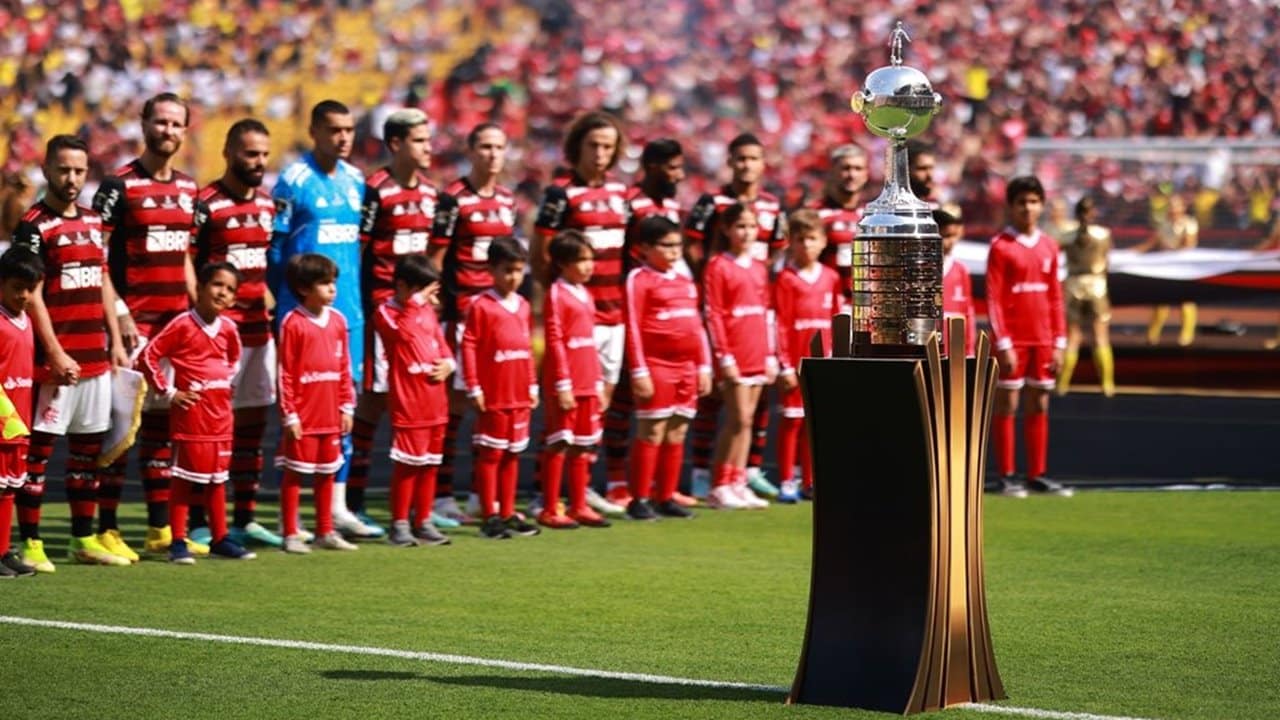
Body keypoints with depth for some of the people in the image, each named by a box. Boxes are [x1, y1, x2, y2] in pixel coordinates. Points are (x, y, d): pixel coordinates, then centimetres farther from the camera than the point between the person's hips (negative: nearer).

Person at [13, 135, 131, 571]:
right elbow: (33, 296, -12)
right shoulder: (33, 226, -8)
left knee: (89, 448, 11)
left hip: (95, 356, 7)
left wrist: (116, 342, 13)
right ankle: (30, 543, -2)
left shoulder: (94, 222, 14)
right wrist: (55, 354, -17)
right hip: (56, 359, -7)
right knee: (39, 447, -4)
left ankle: (85, 538, 19)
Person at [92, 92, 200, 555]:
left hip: (177, 321, 6)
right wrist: (119, 315, -17)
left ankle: (161, 528, 14)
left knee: (163, 420, 10)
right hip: (133, 321, -6)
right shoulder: (119, 186, -6)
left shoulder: (188, 189, 14)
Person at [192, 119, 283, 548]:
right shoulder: (205, 204, -10)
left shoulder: (267, 204, 12)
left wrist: (267, 297, 13)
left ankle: (245, 520, 17)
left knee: (253, 420, 10)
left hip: (259, 330, 7)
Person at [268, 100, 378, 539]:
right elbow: (275, 246, -5)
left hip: (349, 310, 6)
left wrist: (358, 296, 16)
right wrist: (288, 301, -2)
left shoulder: (356, 181, 11)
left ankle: (337, 507, 10)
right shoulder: (294, 180, -7)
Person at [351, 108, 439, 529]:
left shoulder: (429, 191, 12)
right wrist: (360, 301, -12)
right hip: (382, 301, -7)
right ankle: (353, 498, 2)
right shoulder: (377, 190, -9)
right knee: (376, 395, -5)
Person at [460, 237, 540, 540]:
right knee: (489, 454, 0)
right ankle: (490, 517, 4)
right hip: (493, 396, -6)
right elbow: (468, 346, -11)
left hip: (520, 396, 6)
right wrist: (474, 387, -14)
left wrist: (533, 385, 14)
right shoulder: (481, 306, -9)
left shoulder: (523, 307, 10)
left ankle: (508, 514, 18)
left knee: (512, 454, 11)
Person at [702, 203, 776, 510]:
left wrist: (770, 355, 13)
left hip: (757, 356, 7)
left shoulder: (759, 268, 15)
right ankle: (720, 487, -2)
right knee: (738, 419, -8)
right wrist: (724, 356, -14)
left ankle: (738, 484, 12)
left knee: (747, 419, 7)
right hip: (734, 356, -7)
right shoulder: (718, 266, -5)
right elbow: (713, 315, -9)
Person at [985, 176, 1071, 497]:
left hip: (1043, 341, 5)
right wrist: (1002, 342, -15)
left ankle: (1037, 475, 13)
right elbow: (993, 298, -9)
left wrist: (1059, 341, 7)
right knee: (1006, 405, -1)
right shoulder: (1001, 246, -6)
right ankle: (1006, 477, 2)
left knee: (1039, 406, 8)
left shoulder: (1049, 246, 10)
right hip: (1013, 340, -5)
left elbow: (1055, 298, 12)